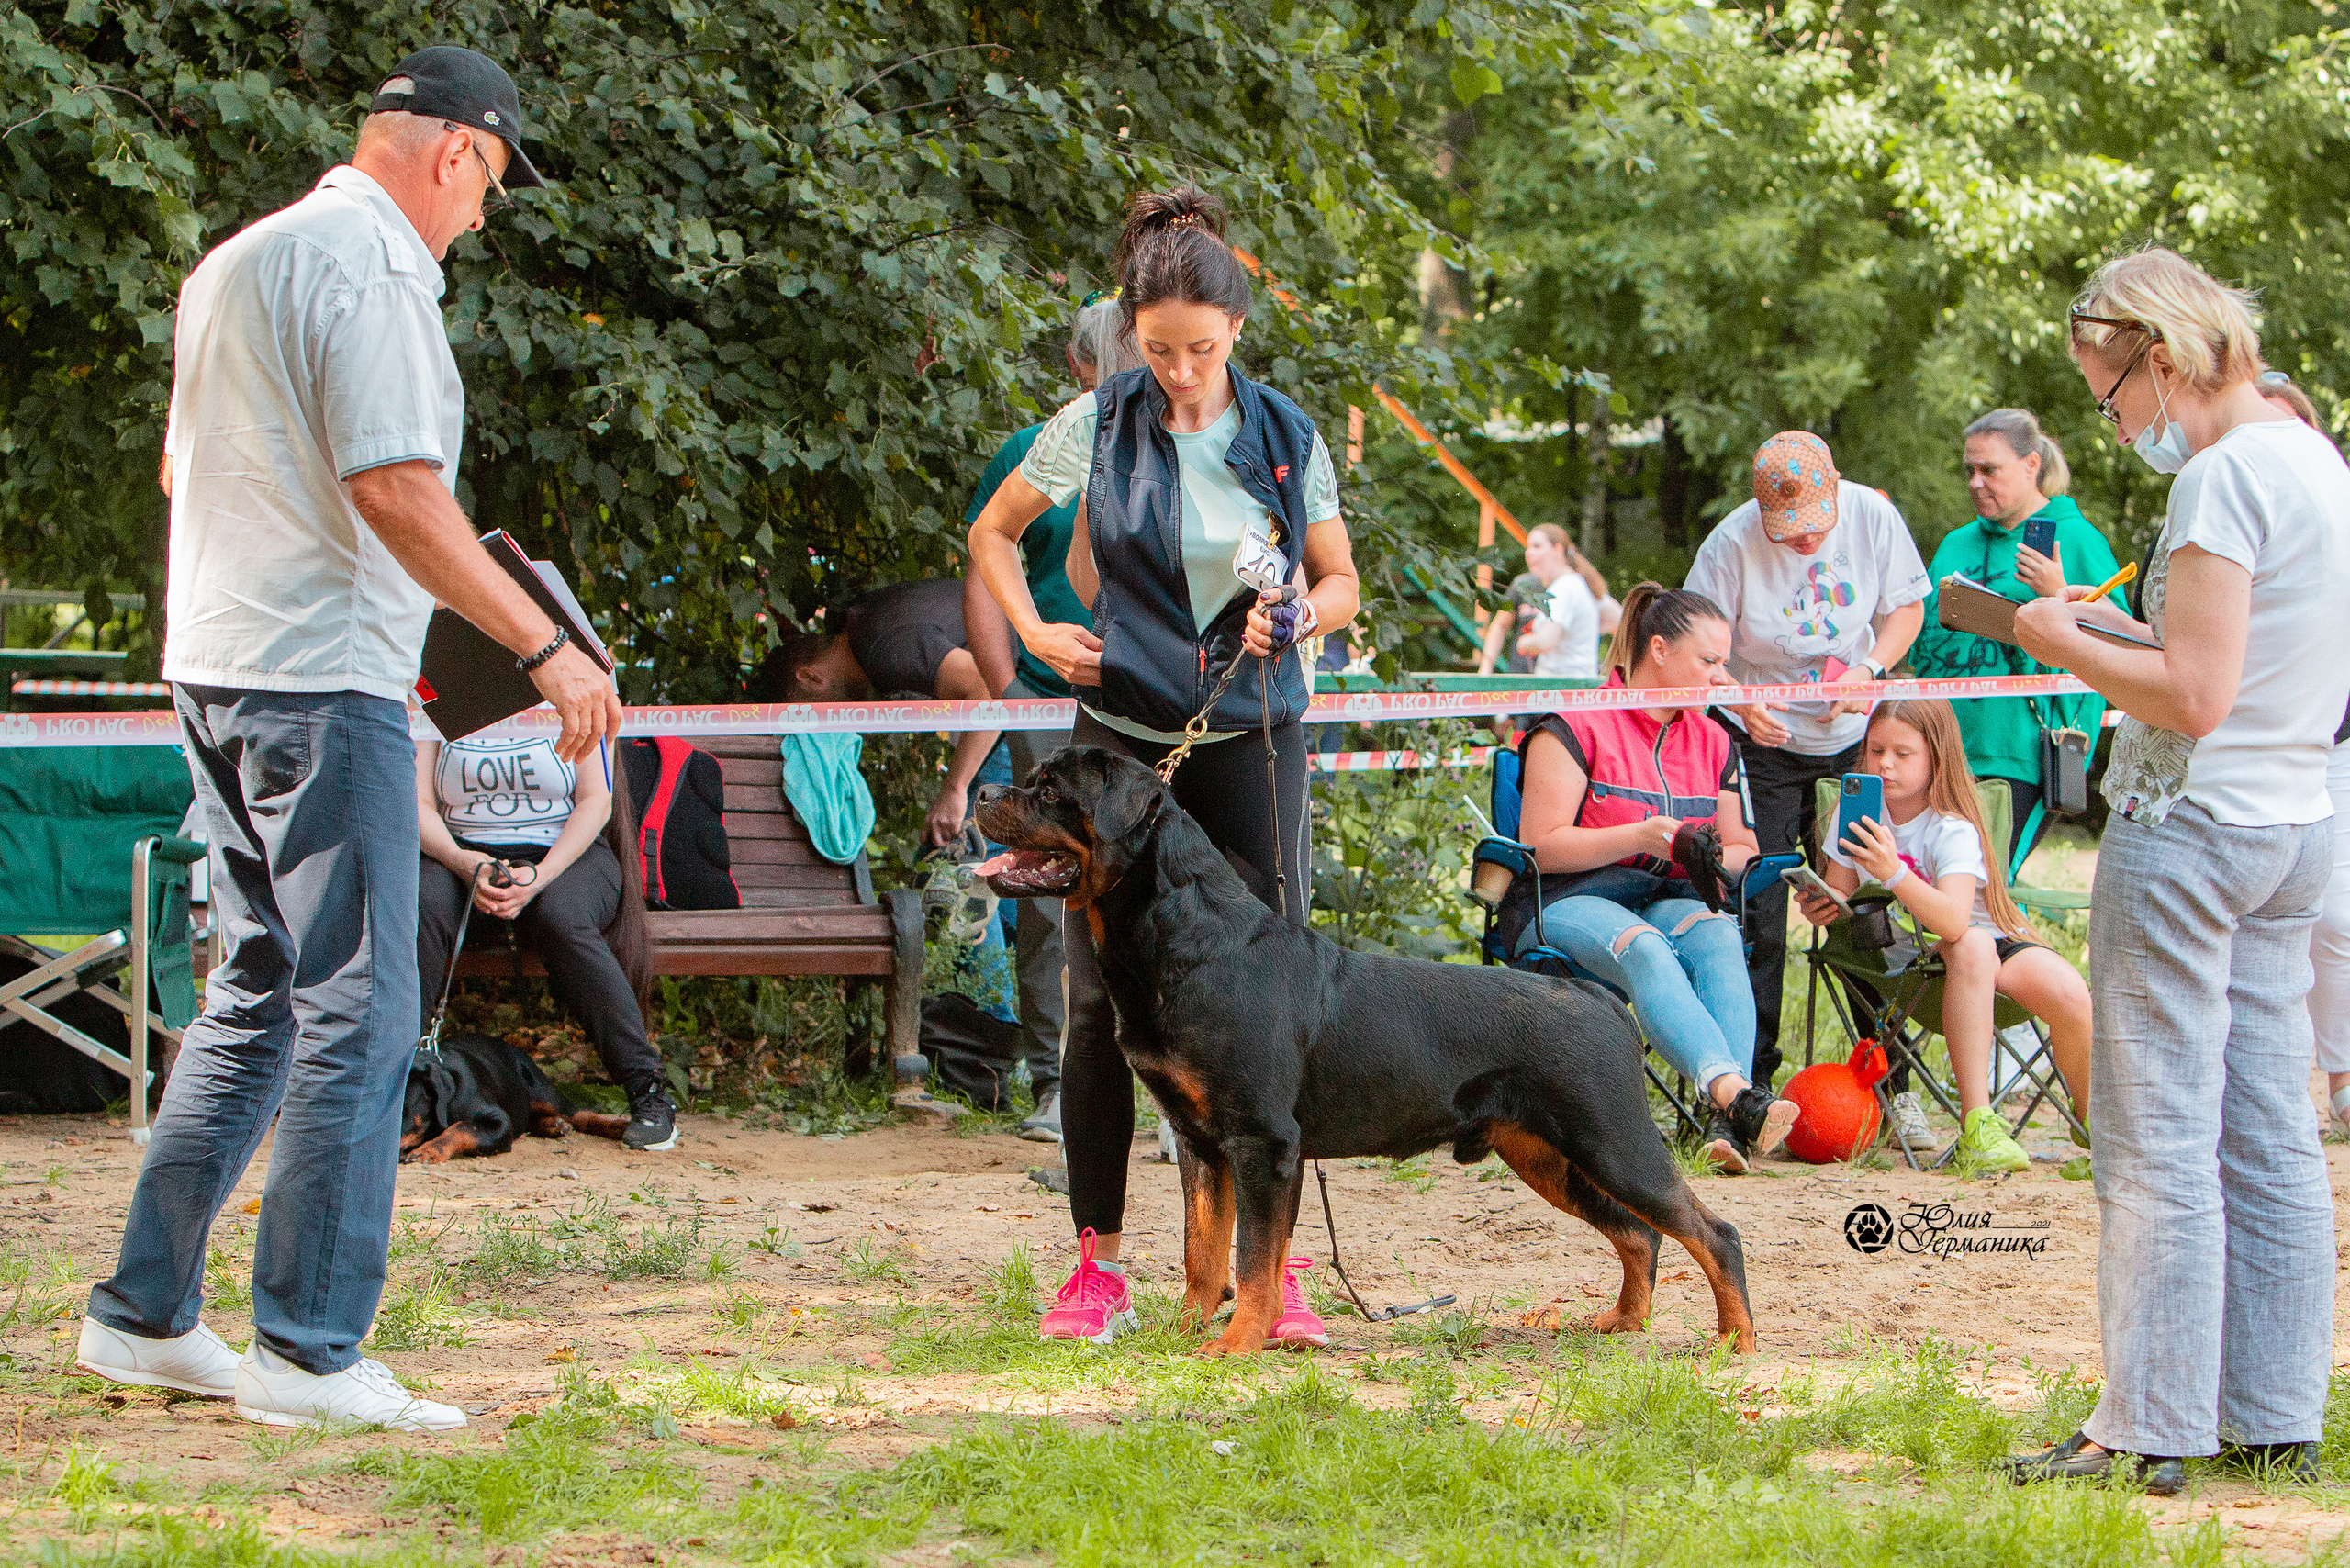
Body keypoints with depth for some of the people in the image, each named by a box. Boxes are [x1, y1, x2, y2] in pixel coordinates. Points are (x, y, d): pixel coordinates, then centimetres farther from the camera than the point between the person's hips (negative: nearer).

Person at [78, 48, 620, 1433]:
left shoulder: (232, 263, 17)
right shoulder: (370, 269, -13)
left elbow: (182, 469, 26)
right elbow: (395, 489, -21)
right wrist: (543, 645, -19)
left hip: (216, 669, 10)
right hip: (326, 681, -10)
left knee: (262, 998, 16)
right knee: (358, 1016, -7)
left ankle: (145, 1315, 17)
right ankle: (309, 1355, -7)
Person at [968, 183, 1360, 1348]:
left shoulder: (1288, 437, 2)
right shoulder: (1095, 428, -1)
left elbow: (1342, 580, 12)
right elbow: (993, 534, 15)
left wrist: (1303, 617, -9)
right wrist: (1037, 634, 1)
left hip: (1252, 739, 0)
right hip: (1122, 736, 0)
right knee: (1102, 1002, -2)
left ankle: (1273, 1272, 1)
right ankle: (1096, 1268, 7)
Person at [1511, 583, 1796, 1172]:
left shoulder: (1713, 743, 18)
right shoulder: (1576, 727, -1)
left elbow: (1742, 851, 22)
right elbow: (1541, 846, -8)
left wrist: (1716, 859, -4)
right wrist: (1639, 838, -19)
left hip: (1667, 902, 5)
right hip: (1568, 905, -4)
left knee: (1717, 936, -33)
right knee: (1644, 948, -39)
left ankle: (1731, 1123, -53)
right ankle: (1735, 1094, -61)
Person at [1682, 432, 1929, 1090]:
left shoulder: (1873, 516, -10)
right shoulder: (1731, 543, -19)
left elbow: (1907, 607, 3)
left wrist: (1867, 671, -15)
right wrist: (1741, 701, -31)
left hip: (1854, 736, 2)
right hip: (1766, 741, -2)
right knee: (1755, 916, -6)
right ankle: (1750, 1073, 3)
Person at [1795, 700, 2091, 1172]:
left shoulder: (1954, 829, -17)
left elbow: (1953, 919, -33)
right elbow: (1837, 896, 3)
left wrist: (1895, 874, -48)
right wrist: (1819, 907, -21)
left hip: (1992, 936, -1)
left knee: (2069, 996, -29)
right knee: (1971, 950, -36)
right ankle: (1977, 1121, -41)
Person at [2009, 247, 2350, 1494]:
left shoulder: (2225, 475, -16)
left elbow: (2193, 697, -21)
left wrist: (2065, 644, -7)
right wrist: (2121, 633, 13)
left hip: (2188, 825, -9)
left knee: (2158, 1141, -5)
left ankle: (2148, 1428, -3)